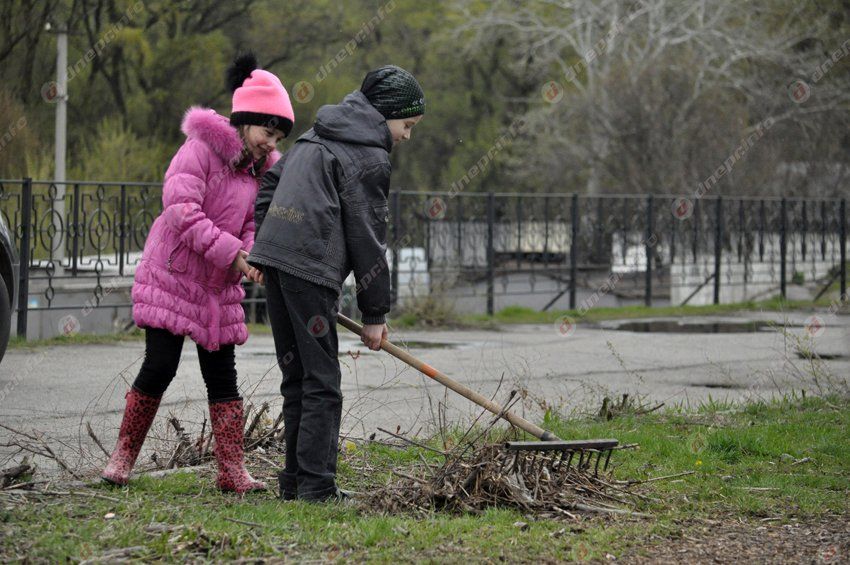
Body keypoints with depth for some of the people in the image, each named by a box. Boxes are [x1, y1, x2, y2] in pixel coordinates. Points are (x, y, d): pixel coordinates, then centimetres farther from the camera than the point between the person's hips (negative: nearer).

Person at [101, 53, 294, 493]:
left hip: (219, 286, 6)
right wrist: (229, 252, -28)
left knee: (222, 375, 4)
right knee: (160, 366, -8)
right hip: (171, 275, -6)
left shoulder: (258, 169, 9)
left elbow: (253, 224, 12)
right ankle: (123, 457, 7)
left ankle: (232, 471, 5)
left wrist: (250, 257, -12)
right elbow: (181, 209, -25)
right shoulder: (200, 150, -15)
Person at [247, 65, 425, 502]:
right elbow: (367, 238, -6)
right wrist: (375, 313, -1)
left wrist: (261, 249, 23)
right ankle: (317, 485, -7)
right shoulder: (369, 158, -5)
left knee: (296, 375, 14)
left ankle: (295, 479, 16)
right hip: (310, 268, -9)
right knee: (321, 379, -5)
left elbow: (271, 181, 24)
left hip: (275, 254, 9)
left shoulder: (318, 135, 21)